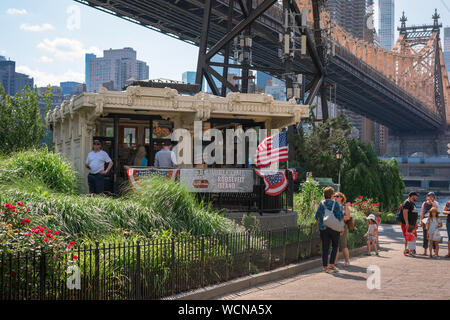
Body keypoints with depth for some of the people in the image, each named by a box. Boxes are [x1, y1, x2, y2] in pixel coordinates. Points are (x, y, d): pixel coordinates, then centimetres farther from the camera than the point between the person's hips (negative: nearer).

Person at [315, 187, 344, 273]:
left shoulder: (321, 204, 1)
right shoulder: (335, 204, -6)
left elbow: (317, 217, 3)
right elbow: (340, 216, -8)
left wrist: (318, 227, 14)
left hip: (323, 228, 2)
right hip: (334, 228, -2)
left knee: (325, 248, 6)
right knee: (334, 246, 14)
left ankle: (325, 266, 5)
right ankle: (331, 264, 5)